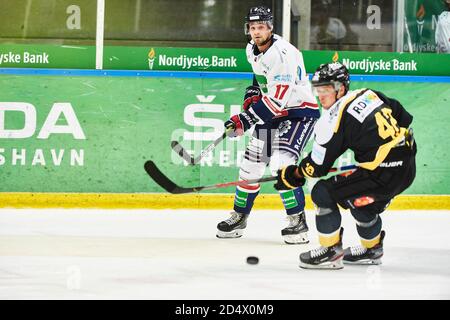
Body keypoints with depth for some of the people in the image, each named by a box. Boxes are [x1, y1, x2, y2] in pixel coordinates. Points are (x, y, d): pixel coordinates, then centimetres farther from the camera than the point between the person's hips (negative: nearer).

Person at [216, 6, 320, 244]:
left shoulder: (283, 54, -26)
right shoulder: (252, 50, 2)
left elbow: (277, 100, -30)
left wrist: (245, 120, -29)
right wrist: (253, 92, 7)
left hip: (300, 111, -9)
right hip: (272, 112, 9)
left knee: (282, 163, -25)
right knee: (251, 163, 9)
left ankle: (298, 222, -17)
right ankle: (239, 216, 25)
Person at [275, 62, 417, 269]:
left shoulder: (335, 118, -10)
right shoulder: (369, 95, 11)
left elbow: (318, 166, -4)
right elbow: (404, 118, 19)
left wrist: (294, 174, 12)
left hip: (383, 174, -9)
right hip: (408, 168, 9)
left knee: (323, 193, -1)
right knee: (362, 201, 32)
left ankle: (331, 252, 5)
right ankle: (372, 250, 45)